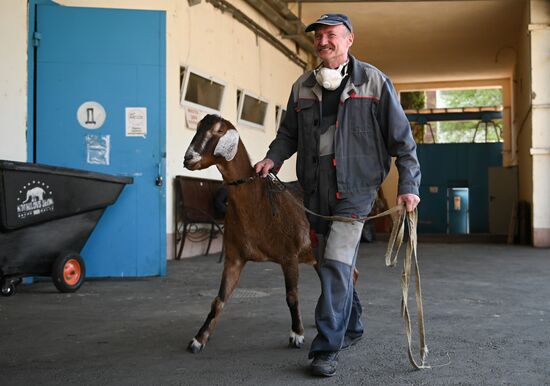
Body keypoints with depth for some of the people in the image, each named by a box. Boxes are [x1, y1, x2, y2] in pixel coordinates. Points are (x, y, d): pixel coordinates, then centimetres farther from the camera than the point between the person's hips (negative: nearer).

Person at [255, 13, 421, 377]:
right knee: (331, 265, 15)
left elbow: (401, 138, -2)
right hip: (316, 190, 5)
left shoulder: (374, 82, -3)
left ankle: (328, 347, -3)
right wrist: (272, 158, 0)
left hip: (354, 188, -5)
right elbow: (289, 134, 18)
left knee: (336, 265, -13)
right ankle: (352, 327, 35)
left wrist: (408, 185, -7)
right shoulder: (302, 86, 8)